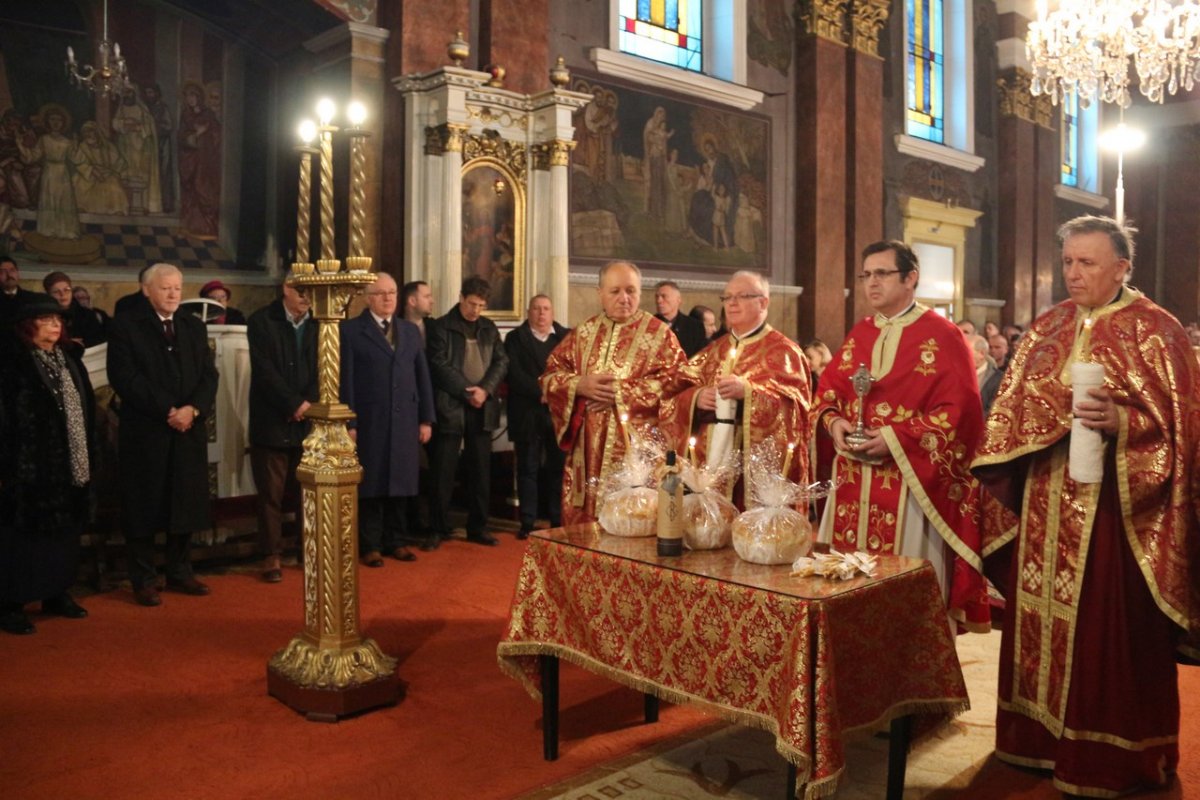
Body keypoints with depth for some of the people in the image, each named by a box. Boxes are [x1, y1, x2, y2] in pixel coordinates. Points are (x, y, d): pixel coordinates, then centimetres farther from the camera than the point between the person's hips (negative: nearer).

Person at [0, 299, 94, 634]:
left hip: (69, 468, 6)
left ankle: (57, 594, 26)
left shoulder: (72, 365, 11)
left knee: (63, 532, 13)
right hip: (28, 468, -6)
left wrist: (89, 461, 10)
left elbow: (88, 414, 13)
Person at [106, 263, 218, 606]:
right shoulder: (125, 326, -2)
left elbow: (209, 375, 6)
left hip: (189, 431, 4)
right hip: (145, 432, -4)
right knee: (144, 507, 2)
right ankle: (143, 581, 13)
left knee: (186, 504, 9)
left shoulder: (194, 327, 13)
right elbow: (125, 377, -12)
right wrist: (167, 411, -17)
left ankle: (180, 573, 21)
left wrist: (193, 409, -12)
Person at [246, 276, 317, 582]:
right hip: (272, 422, -2)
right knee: (271, 494, 3)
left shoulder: (318, 323, 8)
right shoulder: (261, 321, -2)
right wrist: (294, 404, -14)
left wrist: (309, 403, -12)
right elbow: (264, 370, -10)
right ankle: (272, 555, 12)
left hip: (309, 421, 3)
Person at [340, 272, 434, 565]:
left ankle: (396, 541, 21)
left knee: (399, 483, 9)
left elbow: (422, 376, 11)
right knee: (370, 485, 4)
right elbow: (346, 380, -5)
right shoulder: (351, 330, 0)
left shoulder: (410, 330, 14)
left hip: (405, 421, 4)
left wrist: (426, 419, 6)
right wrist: (348, 423, -10)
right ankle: (370, 546, 14)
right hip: (368, 422, -4)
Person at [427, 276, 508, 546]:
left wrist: (485, 389, -10)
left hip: (482, 408, 4)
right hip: (450, 407, -4)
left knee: (481, 471, 8)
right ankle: (440, 530, 10)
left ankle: (477, 528, 17)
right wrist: (467, 392, -13)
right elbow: (440, 364, -9)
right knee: (444, 472, 1)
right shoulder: (442, 327, -1)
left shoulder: (489, 328, 13)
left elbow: (501, 361, 6)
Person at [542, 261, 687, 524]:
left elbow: (675, 381, -10)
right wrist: (579, 385, -10)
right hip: (588, 449, 4)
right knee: (583, 524, 8)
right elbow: (550, 374, 11)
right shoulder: (583, 332, 13)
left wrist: (620, 392, -14)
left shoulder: (660, 333, 1)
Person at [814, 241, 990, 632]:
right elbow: (827, 388, 15)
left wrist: (895, 438, -19)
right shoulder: (858, 334, 13)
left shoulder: (942, 336, -6)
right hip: (855, 480, 6)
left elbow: (959, 410, -13)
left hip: (912, 484, -6)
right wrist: (834, 423, -6)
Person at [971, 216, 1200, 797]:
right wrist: (1004, 479, -2)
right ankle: (1040, 736, 28)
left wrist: (1119, 421, -26)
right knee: (1040, 619, 13)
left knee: (1107, 631, 2)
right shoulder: (1048, 328, 11)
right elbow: (1012, 406, 10)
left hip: (1111, 505, -5)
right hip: (1043, 505, 6)